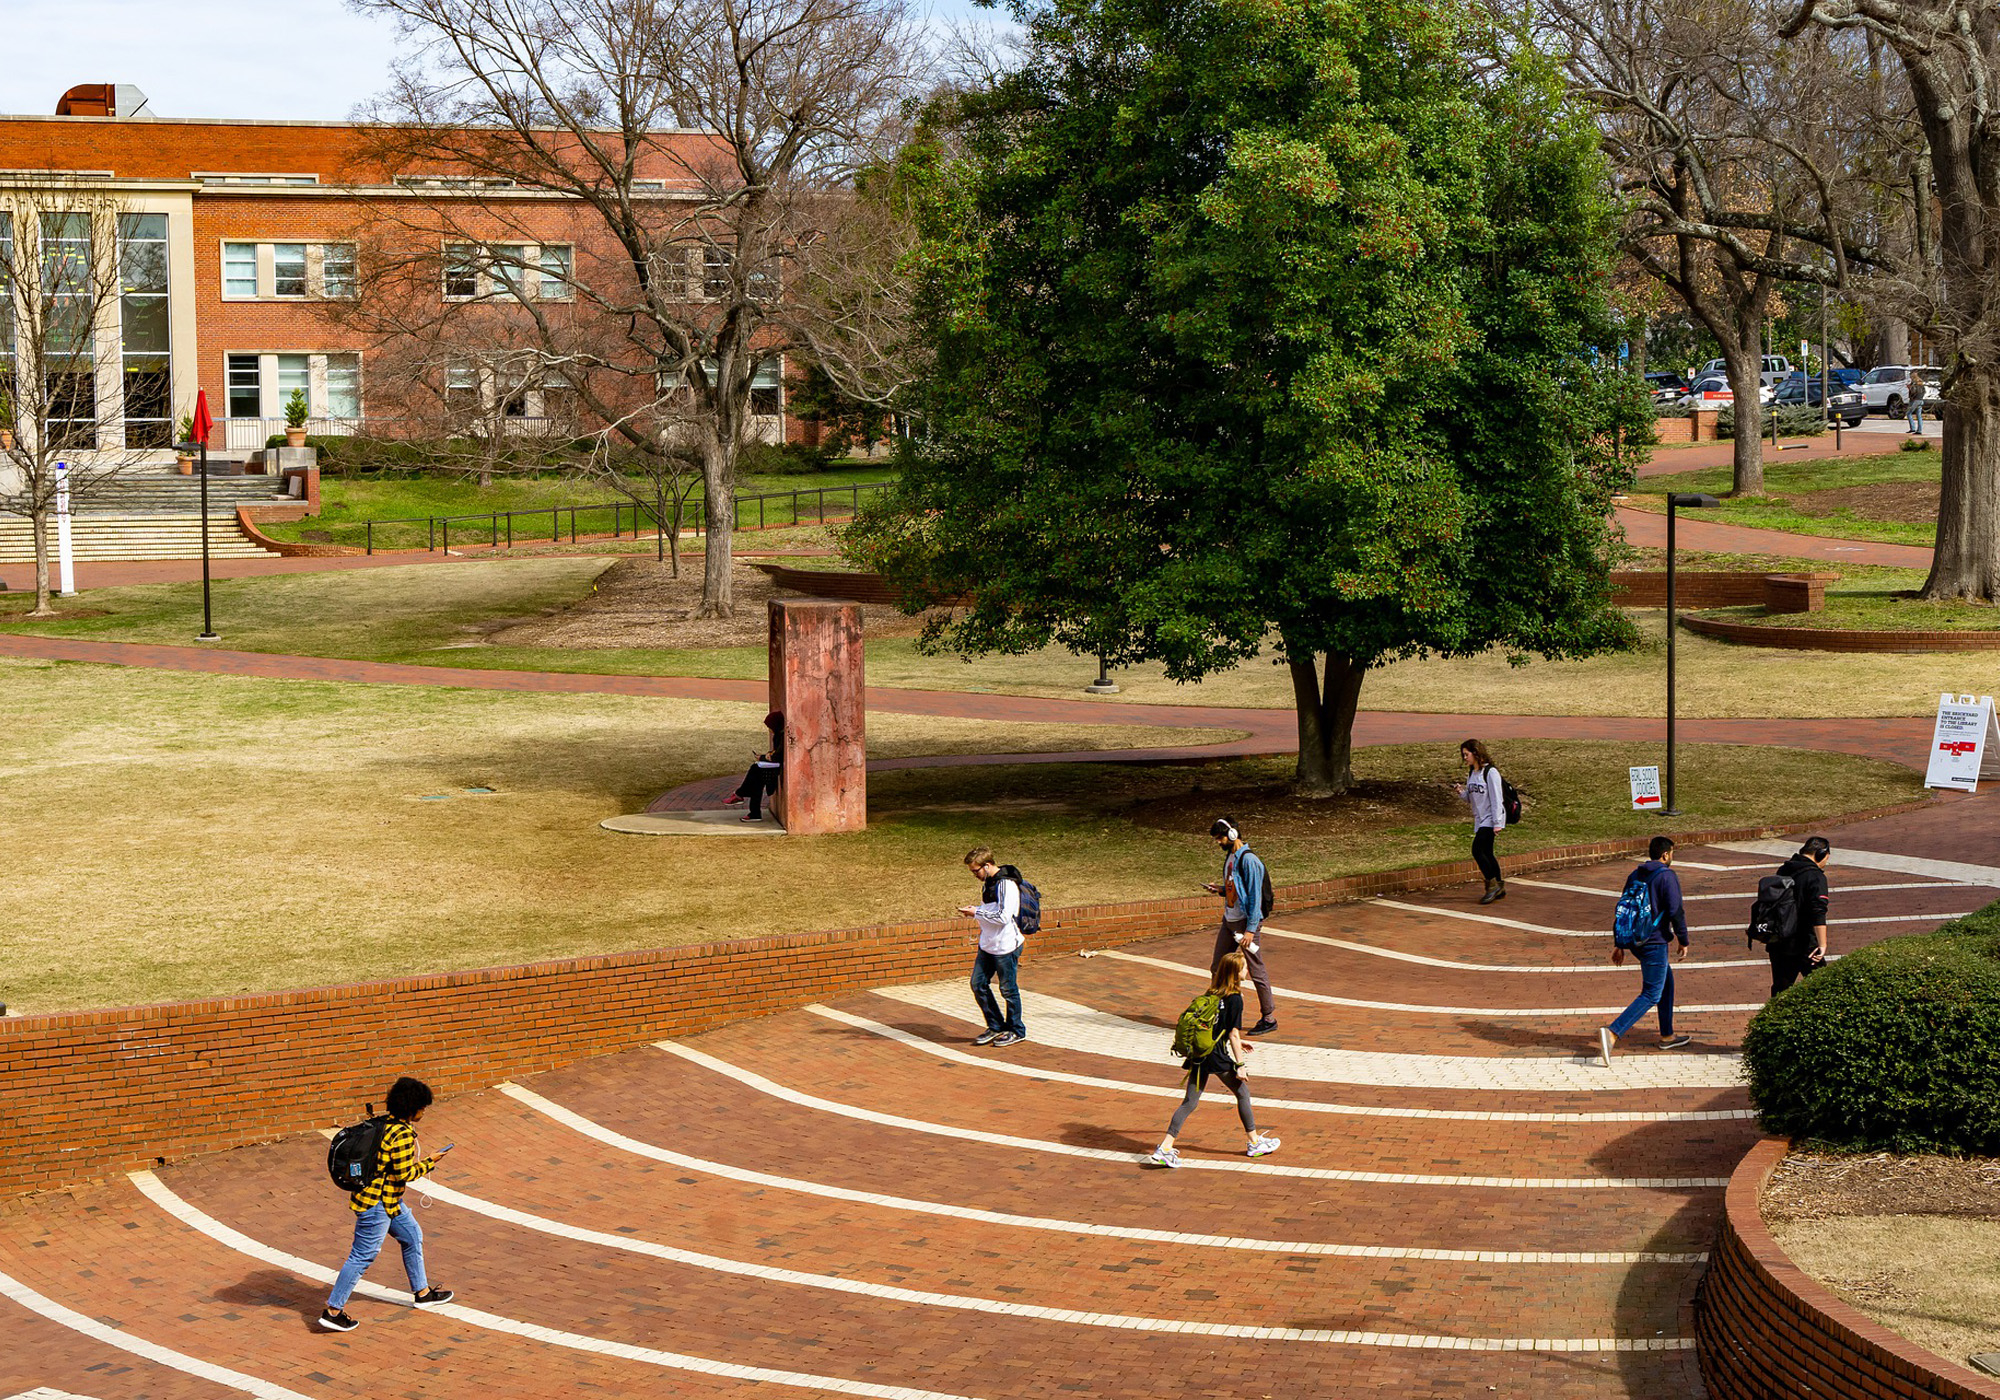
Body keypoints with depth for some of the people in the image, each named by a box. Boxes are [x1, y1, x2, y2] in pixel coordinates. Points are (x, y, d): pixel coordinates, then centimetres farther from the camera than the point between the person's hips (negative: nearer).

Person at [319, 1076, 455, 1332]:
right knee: (363, 1256, -3)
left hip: (390, 1201, 11)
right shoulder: (403, 1134, -24)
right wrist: (428, 1162, -10)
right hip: (377, 1204, -11)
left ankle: (423, 1292, 37)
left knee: (413, 1237, 22)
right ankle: (333, 1311, 4)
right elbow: (404, 1174, -22)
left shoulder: (386, 1124, 5)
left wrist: (414, 1163, 11)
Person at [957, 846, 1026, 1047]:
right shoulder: (987, 883, 10)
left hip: (1006, 946, -9)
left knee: (1008, 989, 2)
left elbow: (1003, 917, -25)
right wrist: (974, 909, 3)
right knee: (978, 984, 8)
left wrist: (977, 912, -17)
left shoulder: (1006, 884, -19)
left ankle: (1016, 1031, 17)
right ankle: (996, 1026, 21)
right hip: (987, 945, 9)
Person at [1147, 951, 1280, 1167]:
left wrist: (1237, 1042, 33)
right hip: (1218, 1058, -6)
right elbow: (1234, 1034, -12)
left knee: (1190, 1102, 7)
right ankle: (1254, 1142, 26)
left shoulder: (1212, 993, 11)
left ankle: (1165, 1148, -2)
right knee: (1243, 1092, 14)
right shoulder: (1235, 999, -11)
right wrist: (1240, 1064, -7)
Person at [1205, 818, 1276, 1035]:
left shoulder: (1248, 860, -17)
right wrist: (1221, 890, 3)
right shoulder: (1230, 856, 11)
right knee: (1217, 968, 12)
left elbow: (1255, 896, -19)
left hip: (1245, 923, -9)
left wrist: (1251, 930, -22)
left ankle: (1269, 1019, 6)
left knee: (1256, 972, -2)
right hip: (1229, 920, 9)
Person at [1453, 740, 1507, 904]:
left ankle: (1493, 884, -8)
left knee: (1477, 850, -17)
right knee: (1486, 854, 9)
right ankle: (1499, 889, 17)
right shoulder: (1471, 773, 12)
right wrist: (1461, 792, -4)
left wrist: (1497, 823, -17)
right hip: (1479, 820, 8)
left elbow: (1496, 798, -14)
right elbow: (1470, 799, 17)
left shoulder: (1490, 772, -12)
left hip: (1491, 819, -8)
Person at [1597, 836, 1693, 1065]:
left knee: (1666, 981, 25)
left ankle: (1667, 1036, 31)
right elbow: (1676, 912, -16)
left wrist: (1620, 945, 19)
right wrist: (1683, 942, -6)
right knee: (1651, 995, -7)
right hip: (1654, 942, -8)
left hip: (1635, 941, 8)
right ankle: (1612, 1033, -23)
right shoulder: (1667, 876, -11)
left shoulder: (1635, 876, 12)